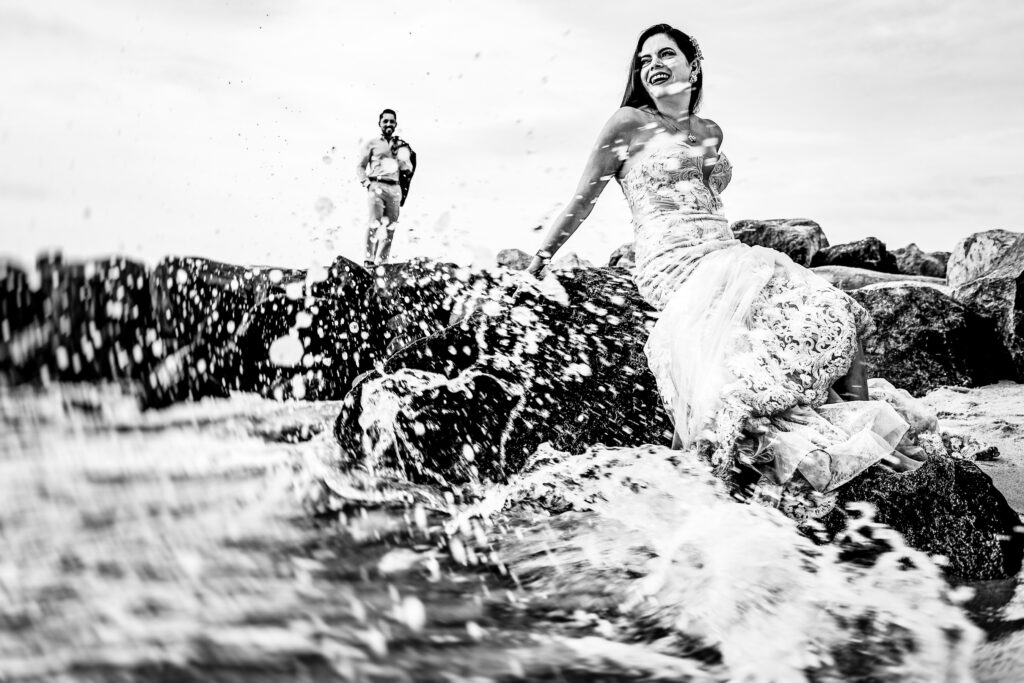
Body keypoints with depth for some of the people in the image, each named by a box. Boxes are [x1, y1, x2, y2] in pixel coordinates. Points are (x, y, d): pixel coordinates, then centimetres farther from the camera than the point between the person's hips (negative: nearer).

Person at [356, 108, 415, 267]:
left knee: (390, 226, 4)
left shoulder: (401, 145, 16)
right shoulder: (372, 144, 7)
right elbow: (360, 167, 9)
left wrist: (400, 156, -4)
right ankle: (369, 259, -14)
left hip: (394, 188, 4)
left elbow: (408, 170, 12)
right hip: (376, 186, -4)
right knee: (375, 223, -15)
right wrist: (366, 183, -4)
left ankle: (382, 260, 12)